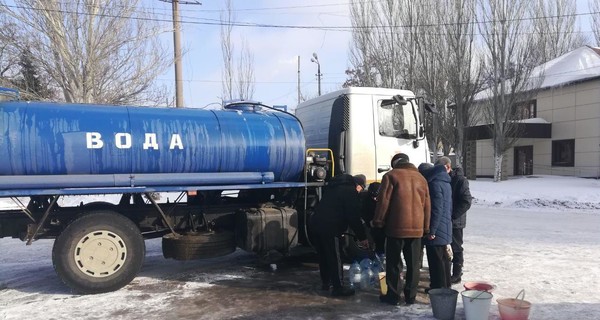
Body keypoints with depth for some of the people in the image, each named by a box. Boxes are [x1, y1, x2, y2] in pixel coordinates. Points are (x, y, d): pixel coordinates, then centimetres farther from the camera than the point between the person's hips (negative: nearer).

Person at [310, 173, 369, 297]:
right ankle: (338, 288, 5)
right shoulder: (350, 191, -4)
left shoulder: (334, 186, 22)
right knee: (335, 258, -1)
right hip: (329, 227, -9)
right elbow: (354, 217, -7)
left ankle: (326, 282, 32)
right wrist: (363, 237, 0)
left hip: (316, 222, 9)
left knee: (323, 255, 19)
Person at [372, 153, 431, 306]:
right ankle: (410, 296, 19)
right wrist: (425, 227, 18)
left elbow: (383, 201, -8)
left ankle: (393, 296, 10)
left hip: (396, 227, -4)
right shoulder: (421, 178, 13)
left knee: (394, 263, 5)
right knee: (413, 263, 12)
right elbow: (426, 205, 13)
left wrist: (378, 222, 0)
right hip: (416, 228, 5)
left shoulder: (391, 176, -3)